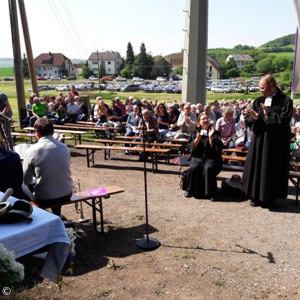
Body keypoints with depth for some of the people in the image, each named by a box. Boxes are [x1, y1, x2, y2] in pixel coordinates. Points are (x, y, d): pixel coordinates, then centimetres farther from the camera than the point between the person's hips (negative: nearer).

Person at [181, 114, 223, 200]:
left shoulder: (215, 133, 9)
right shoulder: (195, 133, 14)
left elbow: (216, 148, -2)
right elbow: (192, 148, 2)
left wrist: (210, 137, -13)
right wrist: (197, 138, -13)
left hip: (211, 158, -1)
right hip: (198, 157, 1)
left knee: (208, 168, -33)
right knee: (193, 168, -29)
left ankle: (211, 193, -23)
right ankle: (189, 190, -11)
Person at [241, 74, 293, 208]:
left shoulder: (285, 101, -7)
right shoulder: (258, 101, 7)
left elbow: (284, 120, -17)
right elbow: (249, 120, 5)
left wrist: (268, 115, -19)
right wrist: (255, 118, -15)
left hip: (276, 143, -5)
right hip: (259, 140, 5)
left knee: (271, 169, 2)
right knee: (256, 166, 8)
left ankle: (267, 198, 15)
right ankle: (256, 196, 19)